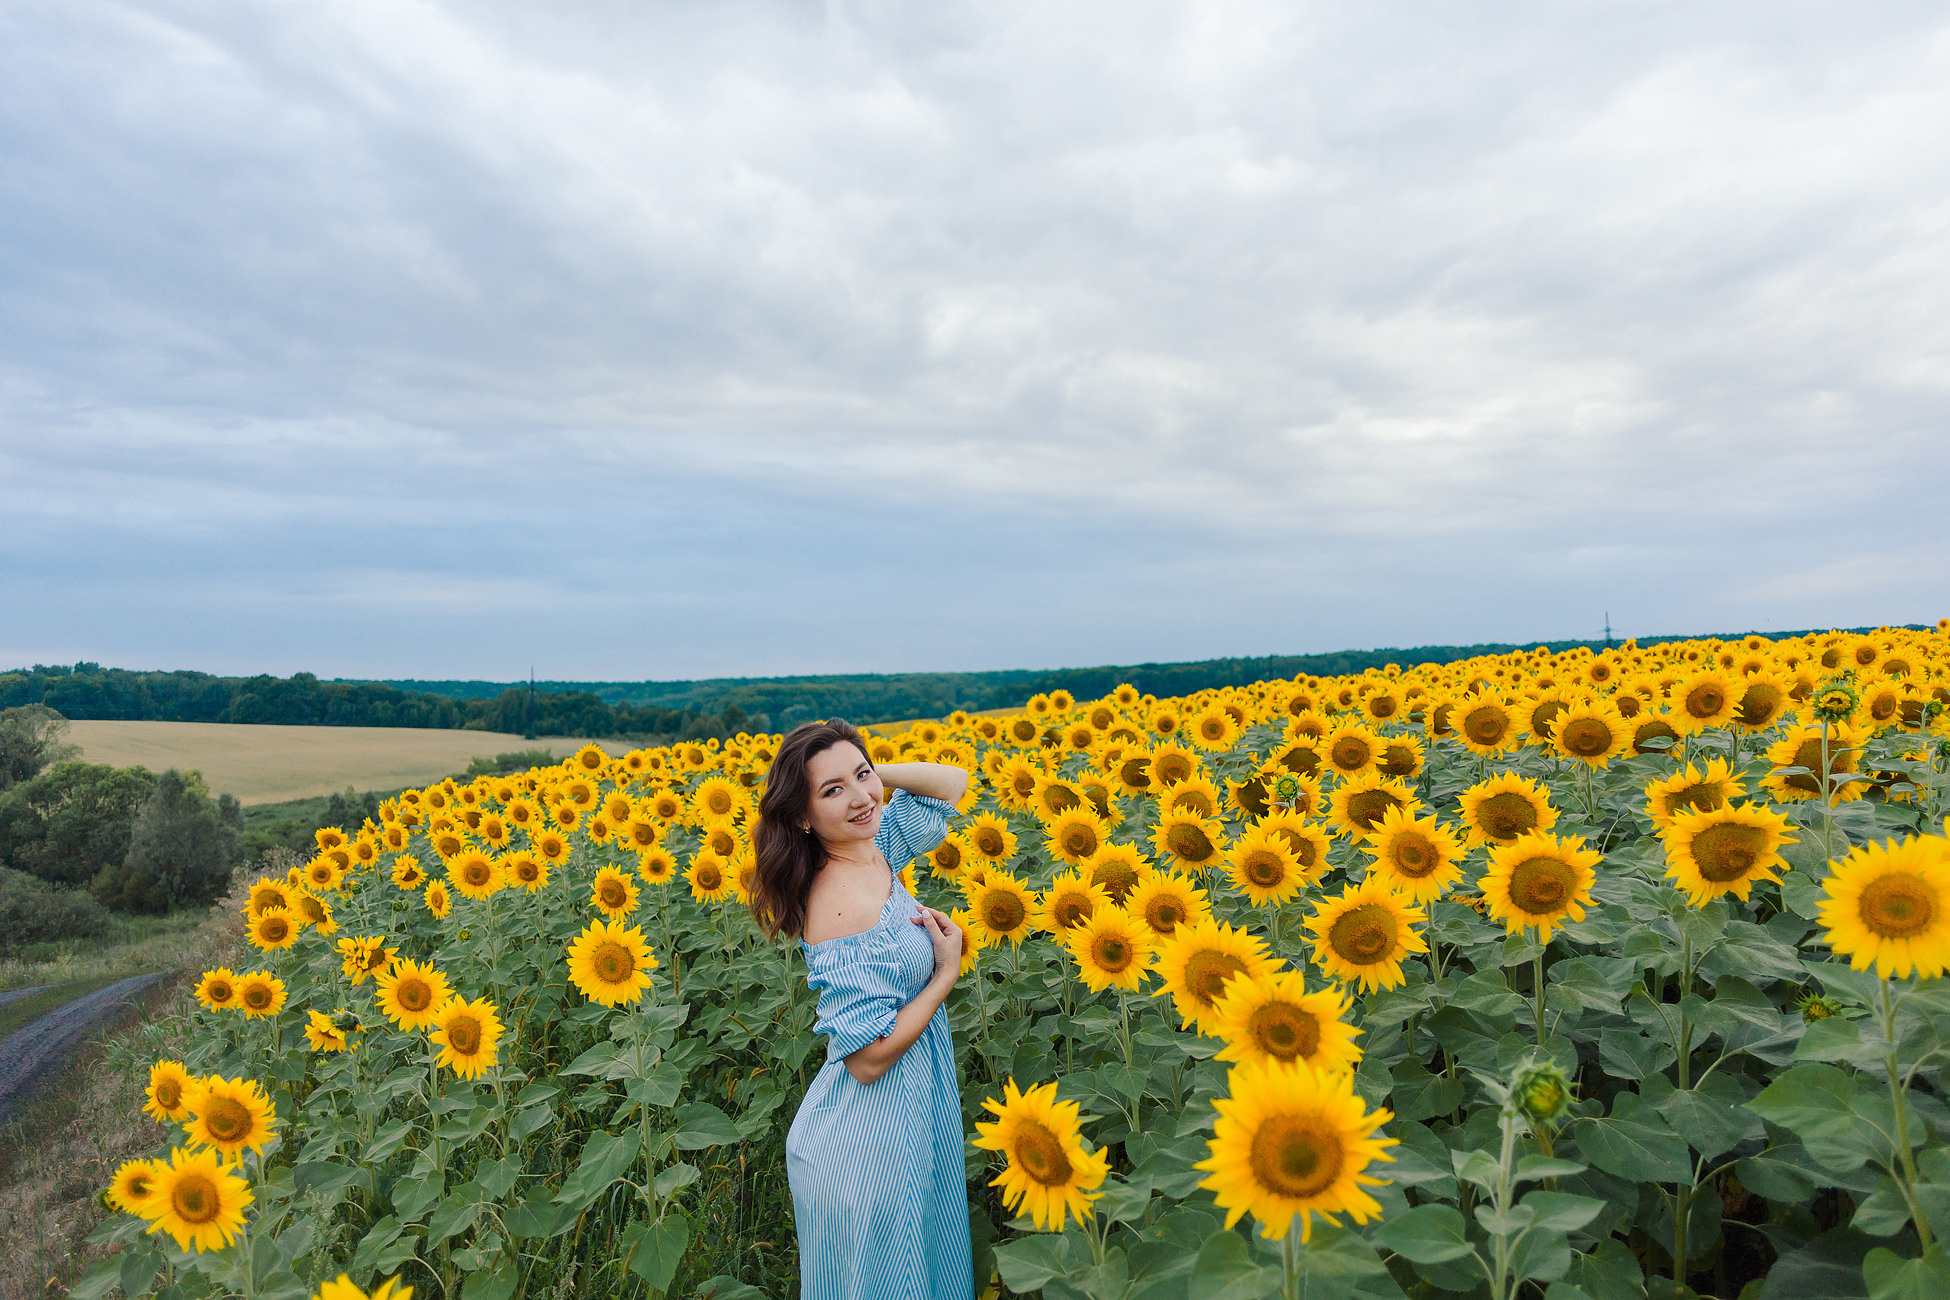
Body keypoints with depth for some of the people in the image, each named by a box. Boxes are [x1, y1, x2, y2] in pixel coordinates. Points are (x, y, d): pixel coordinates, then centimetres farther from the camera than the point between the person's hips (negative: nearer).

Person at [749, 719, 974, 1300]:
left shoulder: (872, 847, -6)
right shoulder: (844, 912, -29)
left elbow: (954, 781, 6)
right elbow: (869, 1057, -27)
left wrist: (867, 770, -8)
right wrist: (947, 971, -18)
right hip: (869, 1144, -8)